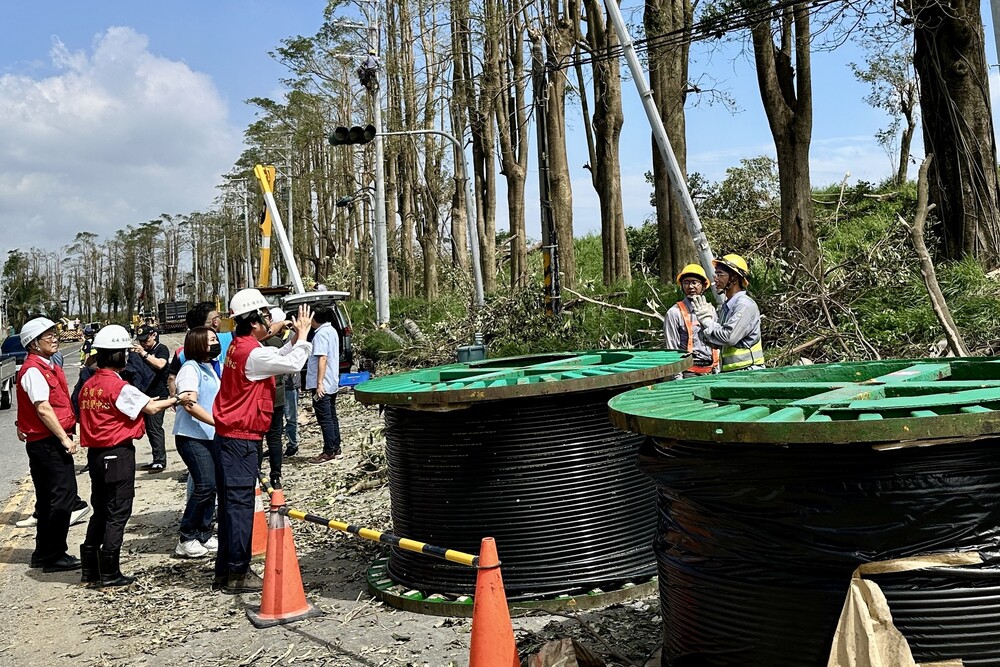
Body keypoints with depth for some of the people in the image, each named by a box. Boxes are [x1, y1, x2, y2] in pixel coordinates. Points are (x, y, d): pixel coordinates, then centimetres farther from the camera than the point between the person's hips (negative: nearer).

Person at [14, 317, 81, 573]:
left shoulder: (48, 367, 17)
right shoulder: (33, 370, -14)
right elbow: (42, 409, -20)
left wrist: (65, 436, 16)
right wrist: (65, 438, -18)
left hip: (50, 442, 10)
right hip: (47, 443, -10)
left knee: (49, 498, 16)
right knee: (64, 494, -9)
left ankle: (44, 554, 25)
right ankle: (54, 556, -2)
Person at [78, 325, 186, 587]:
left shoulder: (88, 386, 7)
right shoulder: (119, 387, -16)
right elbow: (152, 408, -15)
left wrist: (141, 402, 11)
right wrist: (176, 400, 0)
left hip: (96, 454, 8)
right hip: (118, 454, -8)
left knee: (100, 511, 16)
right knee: (118, 514, 0)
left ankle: (90, 570, 21)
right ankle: (109, 573, 4)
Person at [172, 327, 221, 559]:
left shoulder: (211, 368, 15)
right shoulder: (191, 368, -12)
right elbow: (190, 404, -23)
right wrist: (218, 422, -28)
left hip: (210, 436, 9)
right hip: (192, 437, -9)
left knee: (210, 485, 9)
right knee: (205, 485, -14)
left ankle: (204, 535, 19)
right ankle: (187, 539, -4)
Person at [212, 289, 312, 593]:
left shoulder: (240, 346, 12)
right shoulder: (252, 353, -19)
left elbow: (278, 358, 19)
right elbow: (292, 365, -17)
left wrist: (296, 336, 9)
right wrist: (303, 334, -4)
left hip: (228, 439, 10)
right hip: (240, 441, -10)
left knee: (231, 505, 13)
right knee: (240, 505, -4)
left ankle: (225, 571, 21)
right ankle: (237, 573, 2)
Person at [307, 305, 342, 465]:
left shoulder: (321, 334, -16)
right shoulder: (332, 331, 14)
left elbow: (322, 359, -23)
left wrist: (319, 383, -25)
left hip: (322, 385, -10)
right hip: (332, 383, 10)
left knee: (325, 418, -6)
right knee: (331, 416, 15)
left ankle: (329, 452, -3)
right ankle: (335, 447, 21)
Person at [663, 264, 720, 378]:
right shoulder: (674, 313, -4)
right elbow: (672, 349, -5)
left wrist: (717, 372, 13)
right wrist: (678, 379, -10)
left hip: (711, 372, 5)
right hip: (689, 373, -5)